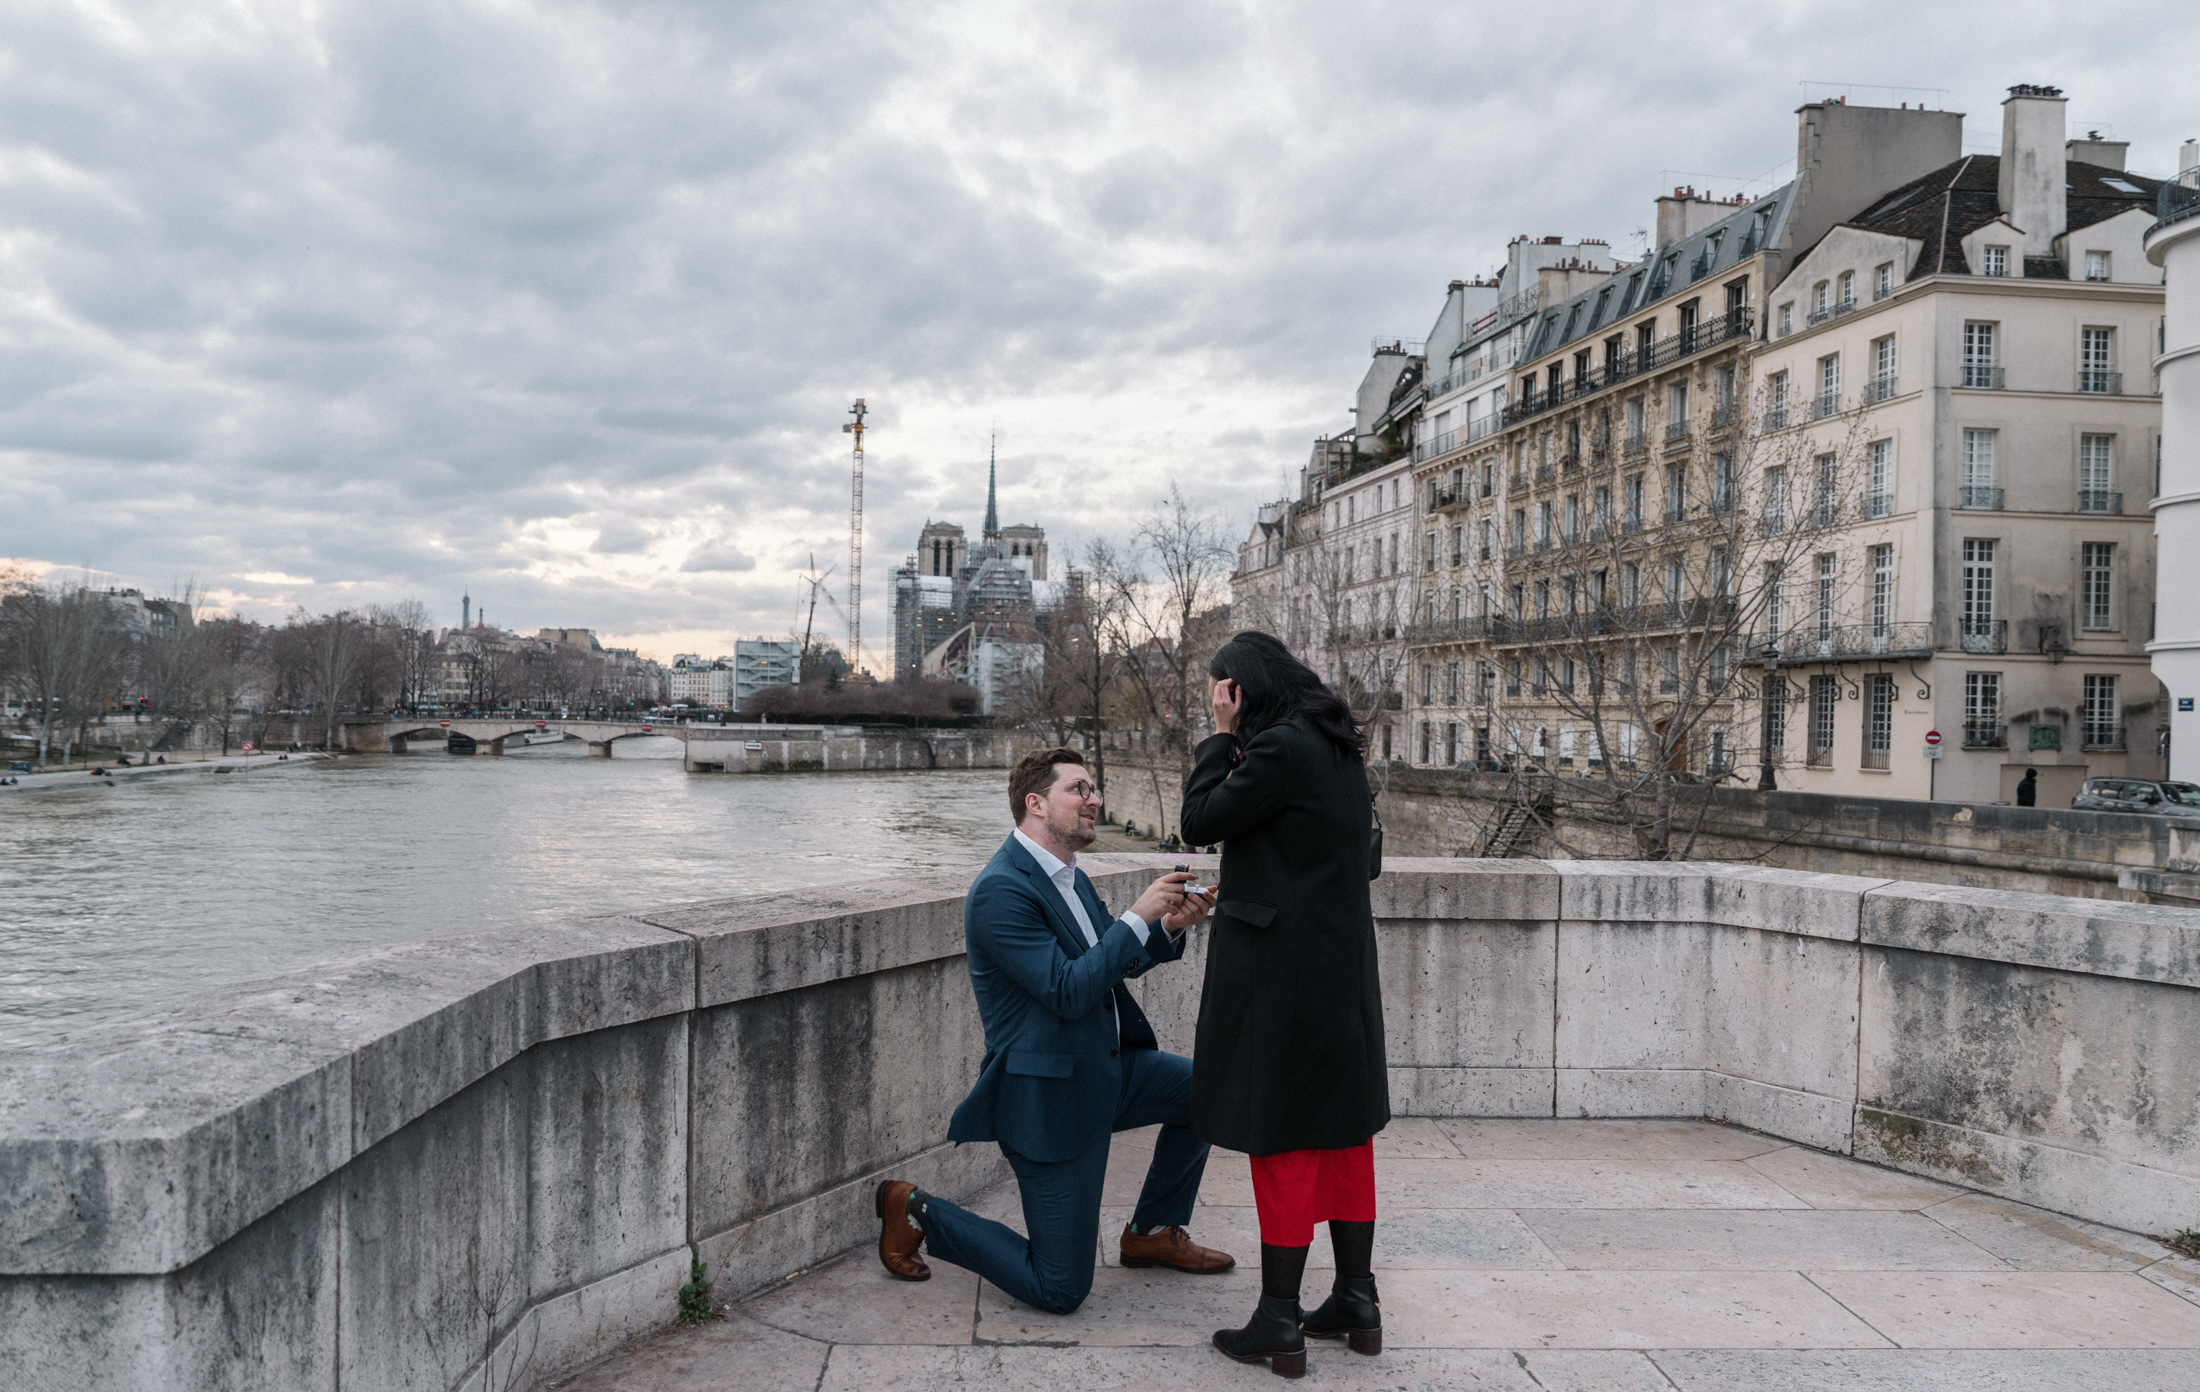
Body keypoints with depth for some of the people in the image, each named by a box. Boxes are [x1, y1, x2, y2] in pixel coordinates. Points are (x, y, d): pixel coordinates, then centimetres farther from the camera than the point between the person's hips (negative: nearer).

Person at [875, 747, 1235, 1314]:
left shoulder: (1069, 878, 8)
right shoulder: (1000, 890, -22)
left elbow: (1118, 962, 18)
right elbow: (1068, 992, -27)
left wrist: (1168, 927, -1)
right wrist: (1139, 915, -24)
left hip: (1105, 1067, 9)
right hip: (1049, 1098, -9)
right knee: (1060, 1290, -4)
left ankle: (1153, 1234, 22)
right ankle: (915, 1212, 14)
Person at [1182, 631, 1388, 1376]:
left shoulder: (1280, 749, -18)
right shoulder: (1338, 747, 11)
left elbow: (1199, 819, -12)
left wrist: (1221, 737, -5)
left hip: (1281, 973, -9)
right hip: (1343, 970, 9)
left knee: (1282, 1143, -1)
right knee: (1344, 1130, 15)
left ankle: (1279, 1326, 8)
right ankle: (1357, 1302, 25)